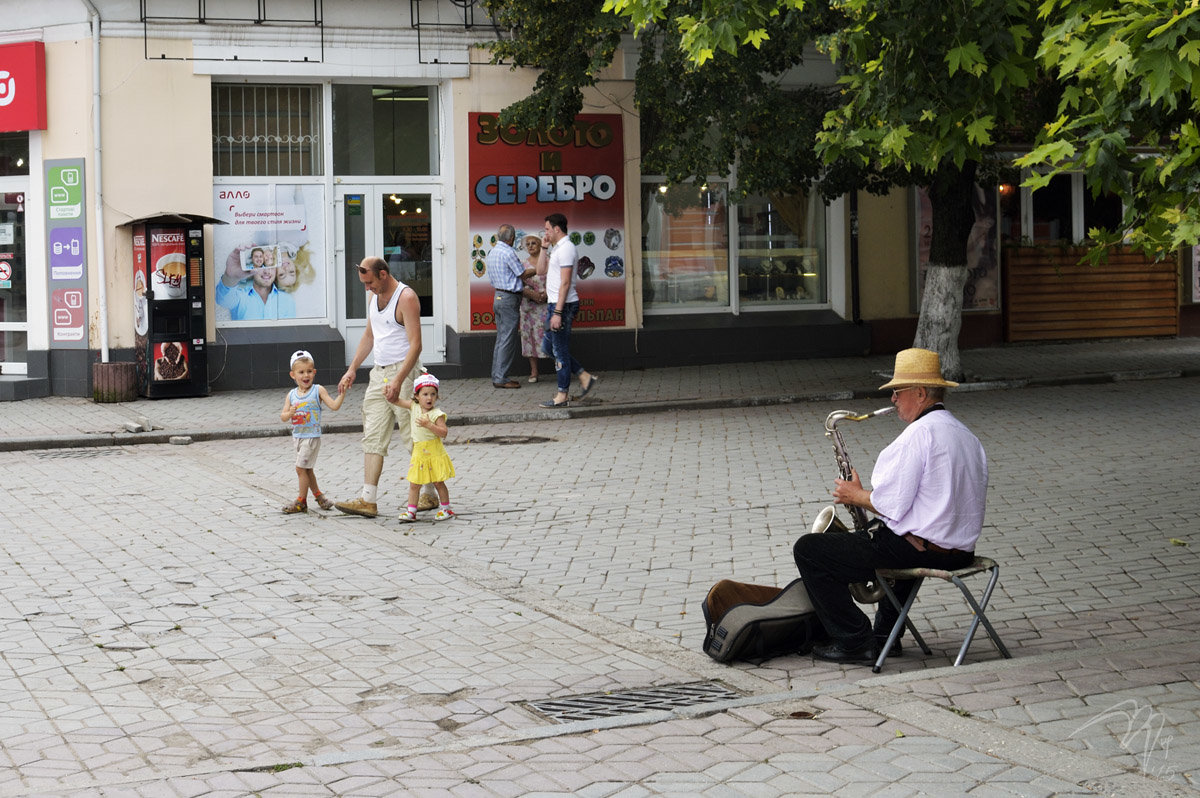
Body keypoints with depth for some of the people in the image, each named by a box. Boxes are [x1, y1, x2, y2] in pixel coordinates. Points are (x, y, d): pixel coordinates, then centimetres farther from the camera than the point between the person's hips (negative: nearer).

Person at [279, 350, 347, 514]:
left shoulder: (318, 391, -6)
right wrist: (290, 413, -20)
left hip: (312, 437, -5)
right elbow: (283, 417, 1)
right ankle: (318, 494, 31)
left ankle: (301, 501, 4)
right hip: (297, 437, 5)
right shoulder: (291, 395, 5)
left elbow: (334, 405, -11)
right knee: (306, 469, 14)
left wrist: (341, 394, -26)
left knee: (301, 468, -6)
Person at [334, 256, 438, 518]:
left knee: (413, 436, -3)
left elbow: (415, 345, -20)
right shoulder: (373, 296, 12)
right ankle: (368, 500, 0)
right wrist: (352, 369, 20)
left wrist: (398, 381, -27)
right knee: (372, 436, 2)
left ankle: (431, 494, 10)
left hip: (403, 371, -8)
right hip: (379, 373, 8)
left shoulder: (406, 298, -14)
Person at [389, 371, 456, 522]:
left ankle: (446, 509, 17)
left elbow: (443, 433, -18)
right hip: (418, 452, 5)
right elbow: (397, 400, 8)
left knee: (438, 483, 4)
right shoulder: (414, 407, 3)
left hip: (434, 453, -5)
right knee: (414, 484, 5)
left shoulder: (436, 413, -12)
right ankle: (411, 511, 10)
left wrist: (429, 425, -28)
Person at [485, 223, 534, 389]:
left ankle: (497, 376, 14)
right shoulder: (508, 253, -15)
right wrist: (534, 268, 12)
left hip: (498, 297, 9)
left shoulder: (492, 253, 13)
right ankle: (501, 378, -6)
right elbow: (523, 274, -8)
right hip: (509, 299, -9)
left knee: (501, 339, 13)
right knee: (507, 340, -6)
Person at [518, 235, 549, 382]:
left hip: (546, 303, -3)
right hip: (528, 304, 3)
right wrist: (532, 294, -12)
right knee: (530, 336, 2)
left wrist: (546, 294, -17)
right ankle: (534, 372, 8)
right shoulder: (524, 263, 10)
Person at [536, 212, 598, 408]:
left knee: (560, 351, -4)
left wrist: (557, 312, -24)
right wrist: (544, 247, 10)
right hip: (556, 304, 11)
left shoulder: (566, 248, -16)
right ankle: (584, 377, 16)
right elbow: (541, 270, 21)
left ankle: (562, 396, 2)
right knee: (548, 346, 15)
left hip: (564, 305, -11)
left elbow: (565, 283, -21)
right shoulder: (556, 248, 16)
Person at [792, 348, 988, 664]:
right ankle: (887, 634, 36)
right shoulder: (965, 434, 13)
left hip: (920, 551, -10)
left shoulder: (919, 433, -16)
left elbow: (890, 505, -20)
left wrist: (857, 495, 0)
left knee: (808, 549, -2)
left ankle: (855, 641, -1)